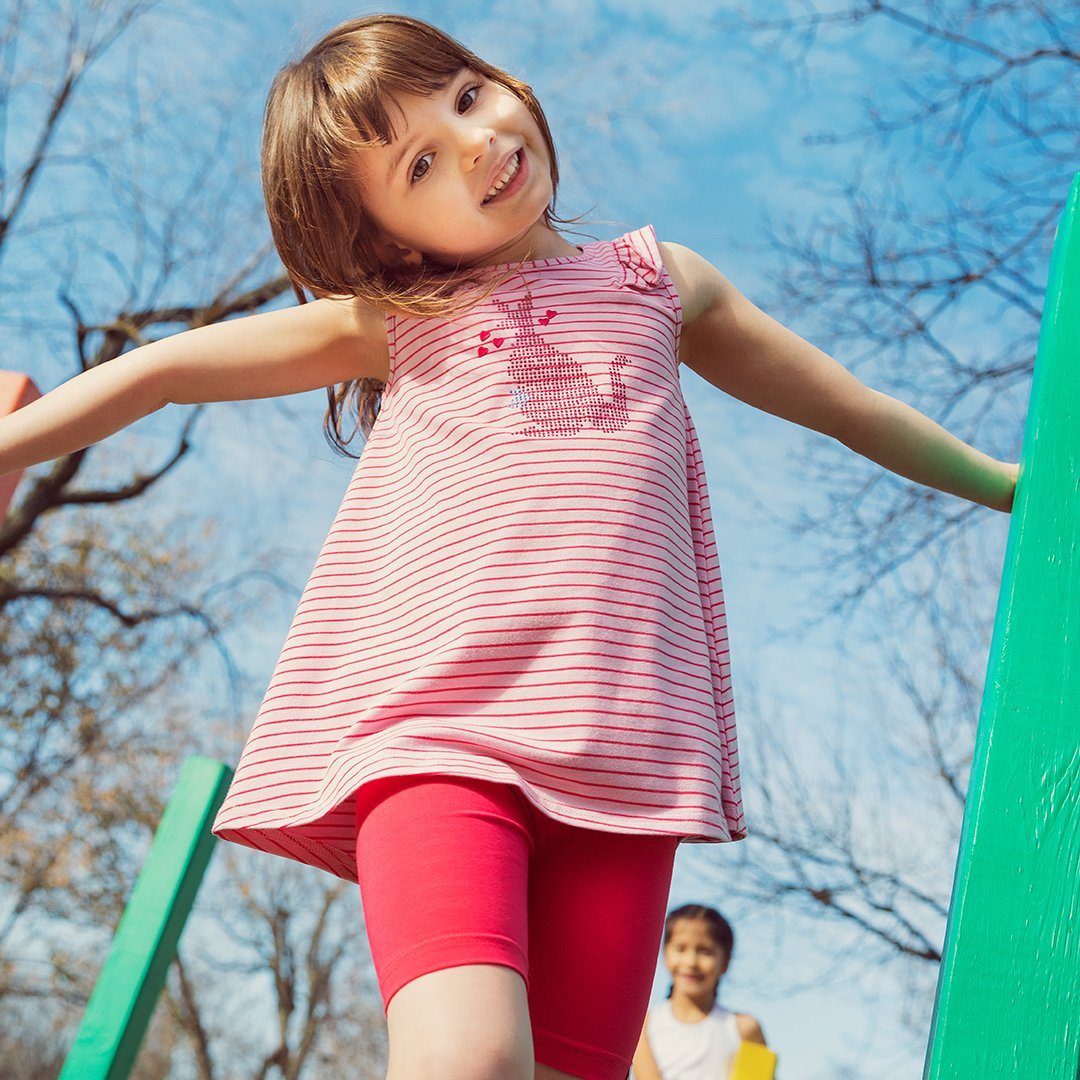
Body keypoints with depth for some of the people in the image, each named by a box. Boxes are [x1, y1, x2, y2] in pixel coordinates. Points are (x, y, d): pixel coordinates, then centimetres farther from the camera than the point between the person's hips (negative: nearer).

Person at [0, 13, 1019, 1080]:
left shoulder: (662, 281, 23)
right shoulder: (393, 321, 18)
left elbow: (845, 403, 35)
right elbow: (167, 367, 21)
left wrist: (1000, 480, 44)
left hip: (624, 746, 2)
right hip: (437, 727, -1)